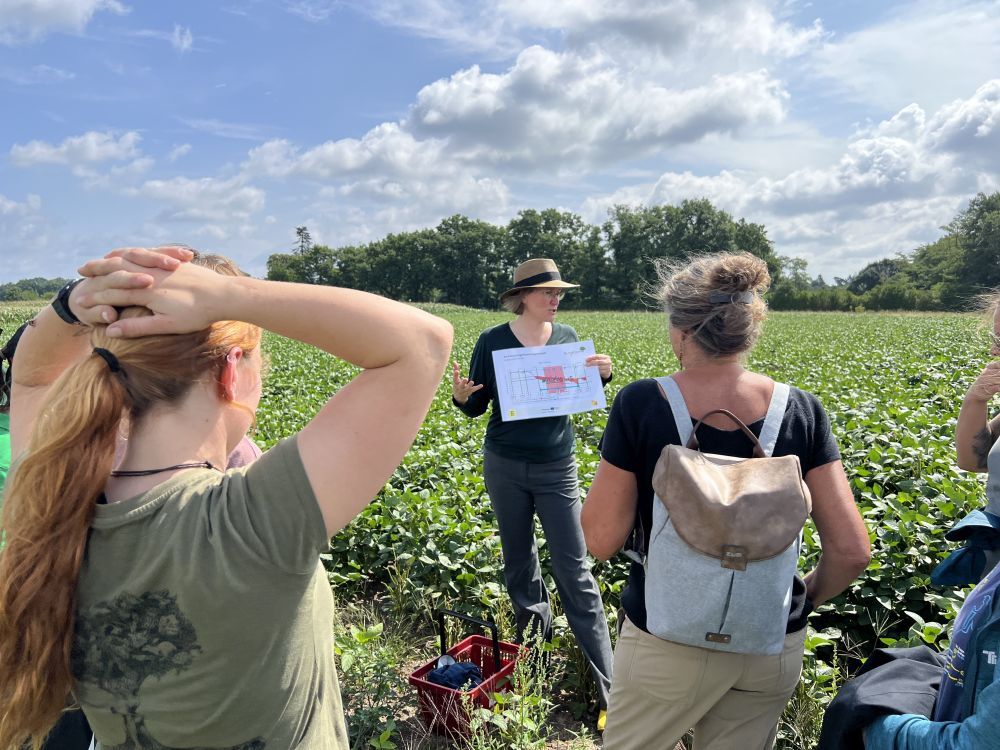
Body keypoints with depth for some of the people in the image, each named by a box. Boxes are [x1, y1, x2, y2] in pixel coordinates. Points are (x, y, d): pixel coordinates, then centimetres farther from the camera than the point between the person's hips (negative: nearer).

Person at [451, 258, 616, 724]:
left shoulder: (568, 337, -2)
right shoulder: (492, 341, -6)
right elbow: (477, 407, 0)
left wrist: (602, 375, -13)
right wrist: (461, 396, -22)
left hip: (556, 468, 0)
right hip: (505, 467, 1)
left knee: (574, 572, 0)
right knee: (518, 562, 16)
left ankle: (609, 688, 7)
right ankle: (533, 646, 39)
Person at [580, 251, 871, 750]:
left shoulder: (640, 405, -17)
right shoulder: (802, 410, -8)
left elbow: (601, 541, -13)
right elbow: (851, 551, -7)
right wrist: (806, 598, 11)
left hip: (669, 641, -3)